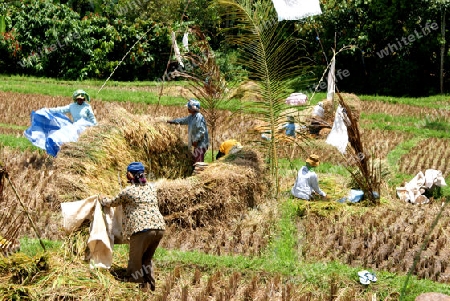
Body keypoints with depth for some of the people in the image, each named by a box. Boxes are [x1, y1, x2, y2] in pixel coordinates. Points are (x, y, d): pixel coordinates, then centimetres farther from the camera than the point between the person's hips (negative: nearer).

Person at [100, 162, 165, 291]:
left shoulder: (128, 191, 0)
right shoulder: (151, 187, 15)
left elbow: (113, 203, 16)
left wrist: (102, 200, 38)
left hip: (141, 229, -6)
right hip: (159, 228, 6)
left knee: (135, 261, 9)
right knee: (147, 260, 22)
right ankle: (151, 285, 24)